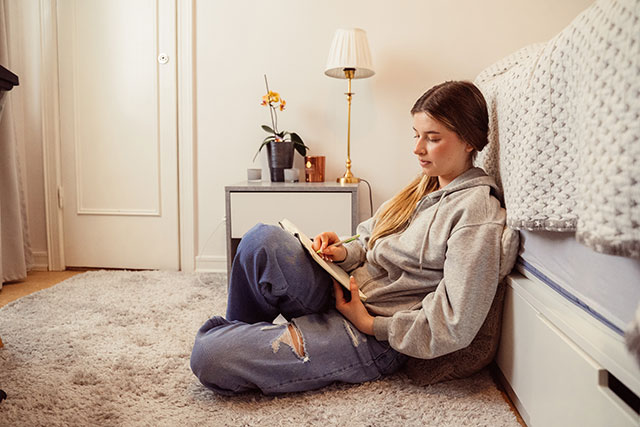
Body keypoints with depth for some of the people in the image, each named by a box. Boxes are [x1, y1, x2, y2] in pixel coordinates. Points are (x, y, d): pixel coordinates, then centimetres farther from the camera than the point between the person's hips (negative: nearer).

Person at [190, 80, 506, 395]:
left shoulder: (477, 211, -16)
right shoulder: (424, 187, 11)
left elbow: (456, 326, -20)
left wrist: (370, 324, -15)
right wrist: (344, 253, -5)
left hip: (374, 341, -8)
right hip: (346, 292, 8)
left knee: (207, 357, -16)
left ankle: (232, 339, 20)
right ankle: (239, 332, 4)